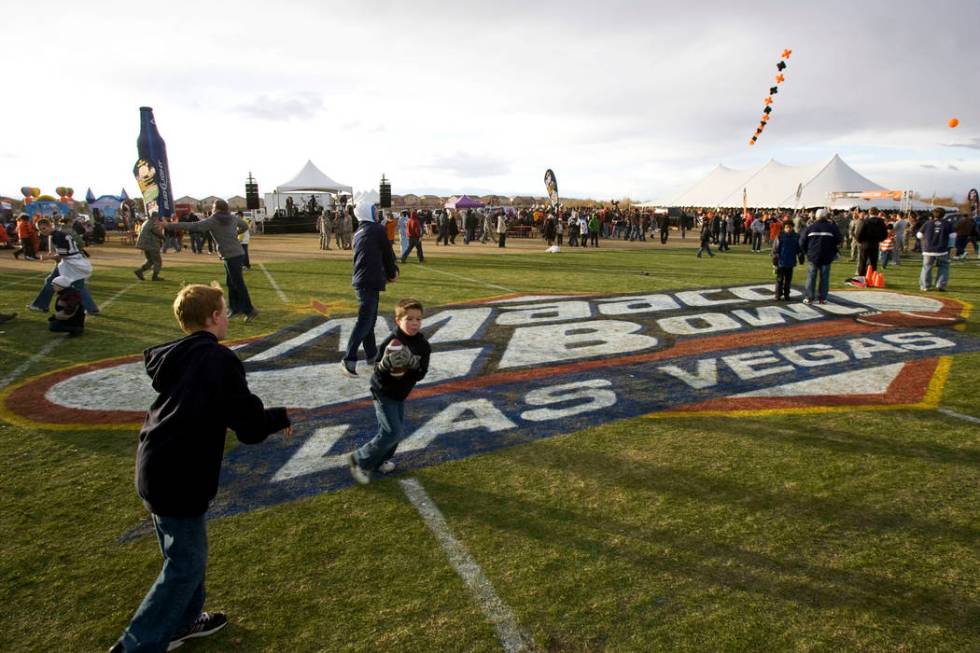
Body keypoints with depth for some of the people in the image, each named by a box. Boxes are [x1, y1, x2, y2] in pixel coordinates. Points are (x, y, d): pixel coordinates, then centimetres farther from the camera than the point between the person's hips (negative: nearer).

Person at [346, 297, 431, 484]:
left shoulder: (423, 345, -9)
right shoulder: (390, 342, -24)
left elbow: (421, 374, -13)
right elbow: (378, 372, -21)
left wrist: (412, 363, -33)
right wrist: (387, 363, -41)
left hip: (401, 394, 7)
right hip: (383, 393, -6)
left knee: (398, 431, 14)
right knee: (393, 432, -10)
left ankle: (379, 461, 36)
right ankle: (359, 460, 7)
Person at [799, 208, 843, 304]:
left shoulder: (810, 227, 0)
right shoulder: (832, 227, 1)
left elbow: (802, 242, 1)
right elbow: (839, 241, 3)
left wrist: (806, 252, 12)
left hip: (812, 257, 0)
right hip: (827, 257, 0)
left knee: (811, 277, 4)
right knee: (824, 277, 6)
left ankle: (809, 298, 3)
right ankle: (823, 298, 7)